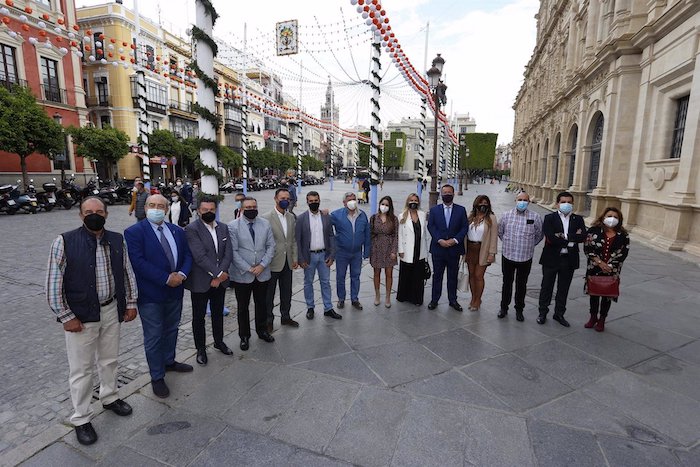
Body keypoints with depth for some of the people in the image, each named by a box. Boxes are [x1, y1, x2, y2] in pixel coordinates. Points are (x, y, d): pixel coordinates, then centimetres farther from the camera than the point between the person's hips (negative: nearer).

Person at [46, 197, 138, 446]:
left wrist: (131, 303, 6)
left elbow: (127, 272, 7)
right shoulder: (65, 242, -12)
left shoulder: (117, 240, -1)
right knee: (81, 369, 9)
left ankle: (110, 398, 43)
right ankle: (81, 419, 28)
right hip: (81, 316, -4)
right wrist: (66, 317, -10)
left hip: (111, 310, 4)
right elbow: (53, 283, -10)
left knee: (109, 360, 20)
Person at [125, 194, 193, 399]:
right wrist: (166, 278, -21)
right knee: (153, 336, 6)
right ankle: (157, 377, 21)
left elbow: (187, 255, 6)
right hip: (150, 294, -5)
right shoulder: (134, 232, -11)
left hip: (175, 290, 6)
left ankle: (169, 361, 43)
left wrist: (182, 274, -14)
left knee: (171, 330, 21)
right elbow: (138, 262, -20)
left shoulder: (177, 231, 6)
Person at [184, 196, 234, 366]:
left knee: (218, 313, 20)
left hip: (220, 280, 5)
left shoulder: (223, 228, 3)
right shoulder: (191, 229, -13)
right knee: (199, 317, 11)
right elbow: (200, 256, -21)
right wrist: (219, 273, -20)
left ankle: (219, 342, 39)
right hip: (200, 282, -5)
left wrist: (219, 276, -12)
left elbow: (228, 253, -2)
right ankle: (200, 349, 28)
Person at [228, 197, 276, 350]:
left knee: (262, 304, 17)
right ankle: (244, 336, 30)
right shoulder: (233, 226, -9)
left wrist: (262, 265, -10)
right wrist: (248, 269, -15)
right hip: (242, 274, -3)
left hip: (262, 273, 3)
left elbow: (271, 246, 1)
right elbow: (233, 251, -12)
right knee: (243, 307, 12)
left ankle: (262, 331, 37)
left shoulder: (265, 224, 1)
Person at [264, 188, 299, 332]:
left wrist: (294, 258, 7)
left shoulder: (291, 217, 6)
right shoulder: (267, 218, -13)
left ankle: (285, 317, 34)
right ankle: (269, 320, 25)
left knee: (286, 292, 17)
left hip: (287, 262, 6)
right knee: (269, 293, 10)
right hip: (273, 263, -5)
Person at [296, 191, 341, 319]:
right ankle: (310, 308, 27)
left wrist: (331, 255, -3)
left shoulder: (326, 217, 1)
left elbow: (331, 237, 3)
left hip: (323, 255, 2)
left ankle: (328, 309, 20)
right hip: (309, 256, -2)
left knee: (325, 282, 9)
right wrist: (301, 259, -9)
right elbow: (297, 240, -5)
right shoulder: (301, 218, -6)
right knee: (308, 283, 11)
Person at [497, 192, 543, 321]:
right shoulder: (506, 215, -1)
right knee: (507, 283, 12)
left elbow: (539, 235, 7)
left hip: (525, 257, 0)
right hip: (508, 255, 1)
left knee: (521, 285, 12)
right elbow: (500, 232, 12)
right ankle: (504, 308, 26)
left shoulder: (535, 217, -5)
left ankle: (519, 310, 27)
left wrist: (529, 246, 10)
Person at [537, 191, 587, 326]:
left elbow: (582, 237, -11)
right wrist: (571, 239, -15)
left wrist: (564, 236, -18)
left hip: (569, 260, 3)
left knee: (563, 289, 14)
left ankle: (559, 314, 29)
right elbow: (550, 238, -20)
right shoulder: (549, 218, -6)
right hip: (551, 259, -3)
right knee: (546, 287, 8)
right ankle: (543, 313, 23)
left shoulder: (578, 219, 5)